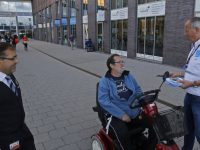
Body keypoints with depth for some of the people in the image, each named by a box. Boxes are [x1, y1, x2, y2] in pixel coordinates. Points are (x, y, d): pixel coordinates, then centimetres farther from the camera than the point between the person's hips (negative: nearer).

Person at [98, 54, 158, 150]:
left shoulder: (128, 76, 11)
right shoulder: (105, 81, -5)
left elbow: (138, 91, 13)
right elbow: (103, 101, -16)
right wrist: (121, 114, -21)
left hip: (135, 113, 5)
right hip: (116, 116, -5)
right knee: (123, 133, -33)